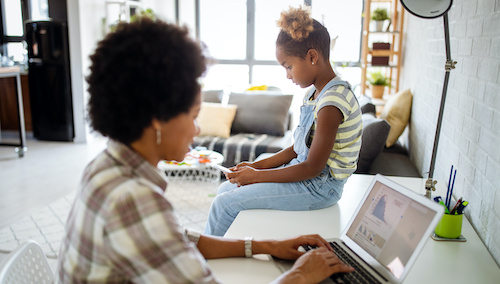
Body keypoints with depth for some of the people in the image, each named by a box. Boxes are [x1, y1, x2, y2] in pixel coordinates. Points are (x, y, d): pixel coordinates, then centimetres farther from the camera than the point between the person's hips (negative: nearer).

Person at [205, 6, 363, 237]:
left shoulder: (332, 102, -24)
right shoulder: (315, 93, 7)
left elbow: (313, 168, -23)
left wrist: (257, 176, -15)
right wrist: (256, 165, 1)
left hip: (319, 187, -9)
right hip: (307, 175, 9)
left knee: (225, 203, -10)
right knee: (225, 189, 9)